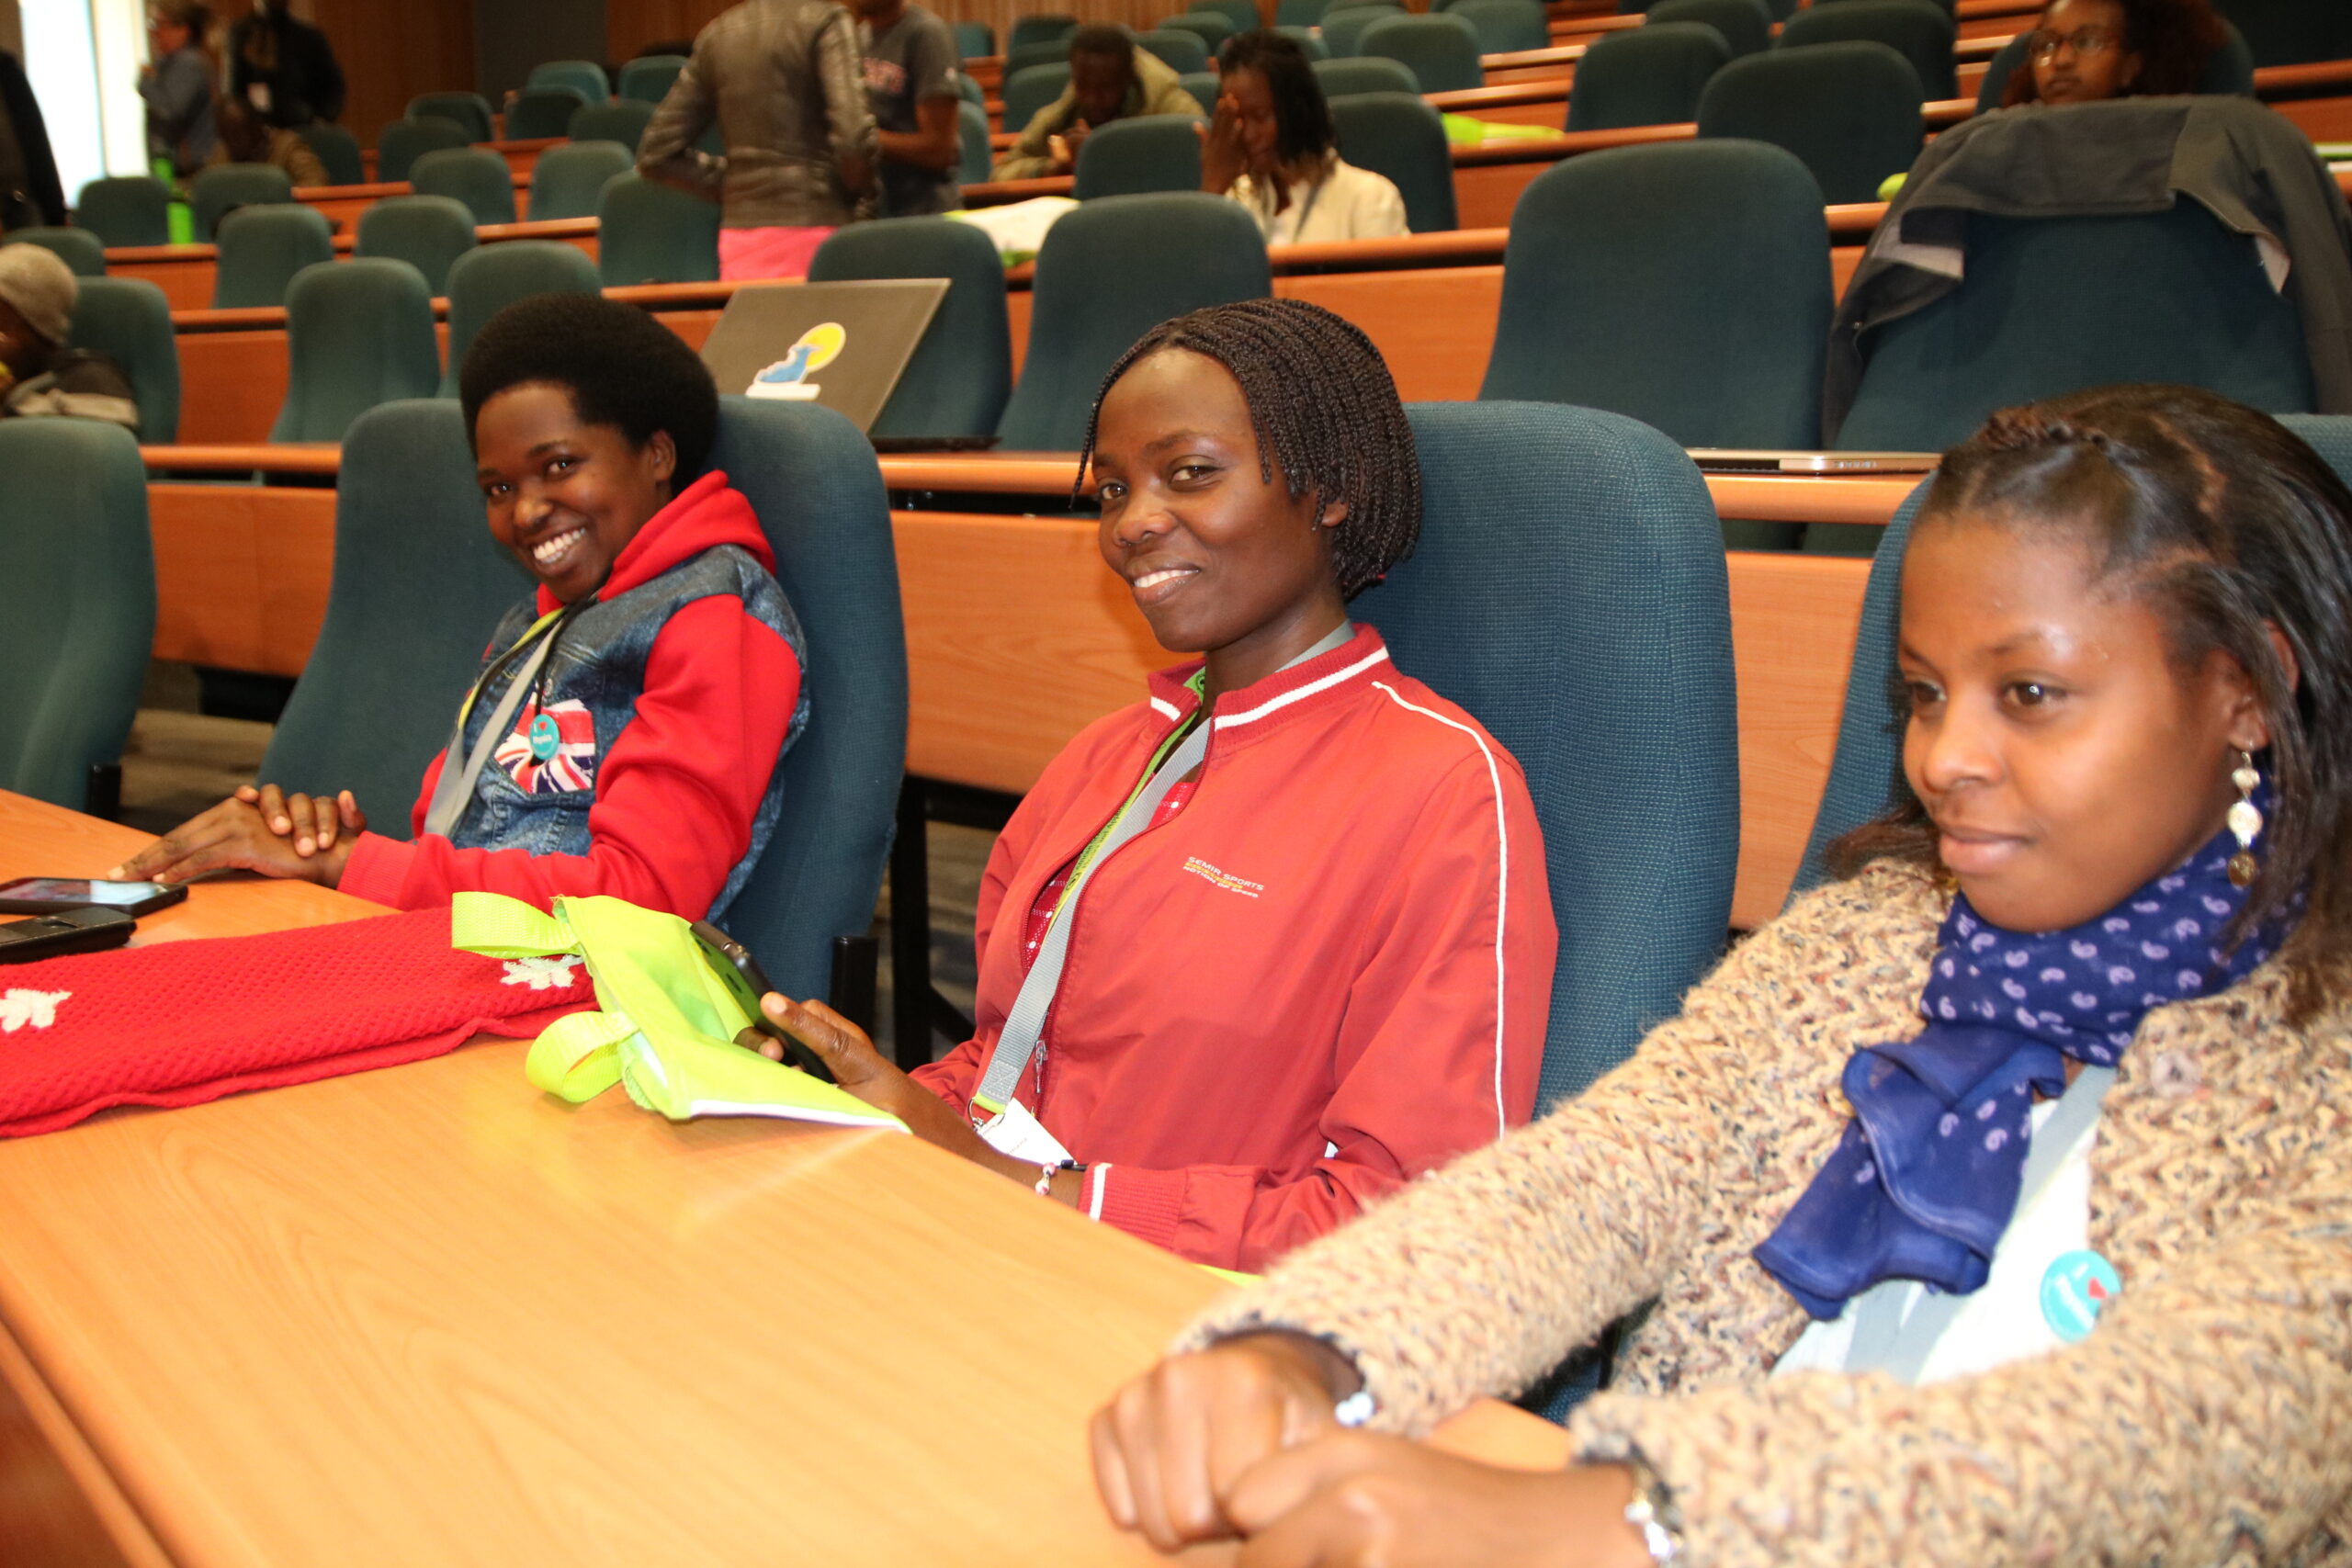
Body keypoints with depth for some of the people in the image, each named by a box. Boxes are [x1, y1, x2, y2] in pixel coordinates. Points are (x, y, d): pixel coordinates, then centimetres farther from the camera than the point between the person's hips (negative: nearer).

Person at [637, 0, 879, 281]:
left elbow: (655, 155, 14)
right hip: (812, 229, -6)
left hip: (740, 232, 6)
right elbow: (852, 139, -17)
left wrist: (733, 182, 17)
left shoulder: (716, 34, 14)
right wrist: (861, 193, 2)